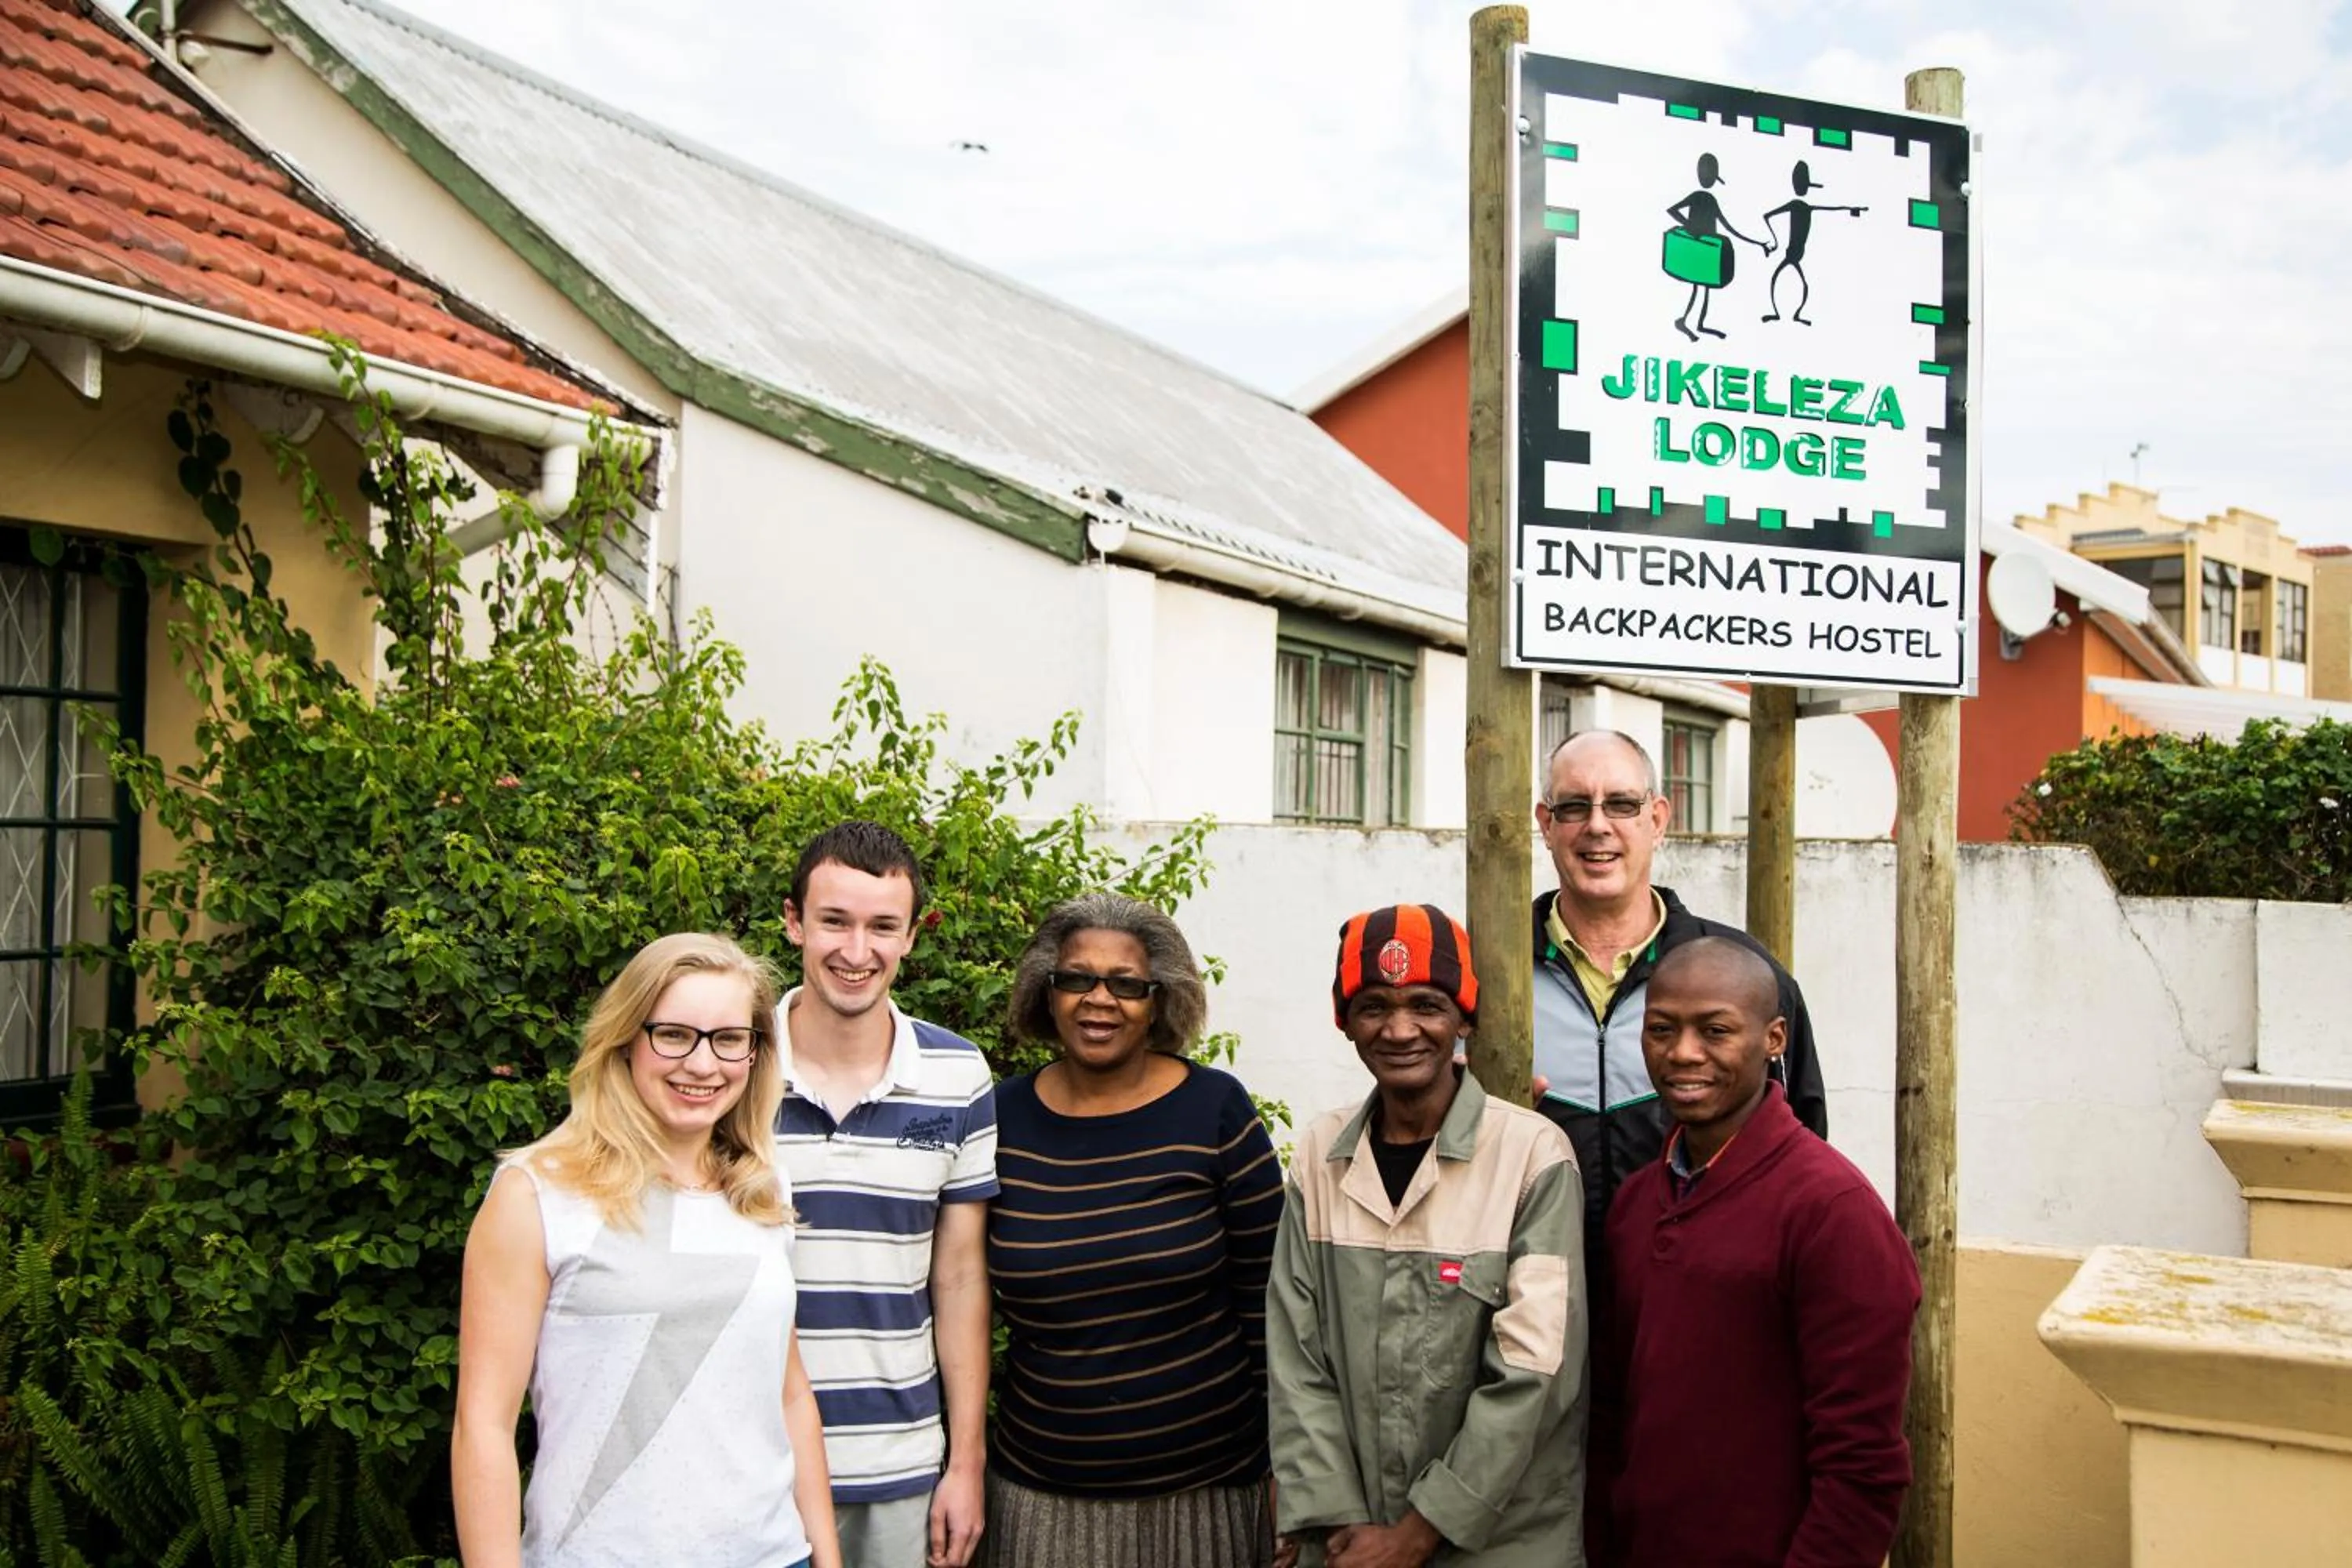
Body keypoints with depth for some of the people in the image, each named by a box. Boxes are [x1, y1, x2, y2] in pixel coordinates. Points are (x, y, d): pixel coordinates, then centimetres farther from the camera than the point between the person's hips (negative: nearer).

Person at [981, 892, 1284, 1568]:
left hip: (1208, 1486, -1)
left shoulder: (1216, 1110, -9)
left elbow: (1265, 1296, -4)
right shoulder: (1000, 1120, -3)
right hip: (1041, 1493, 2)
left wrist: (1284, 1464, -3)